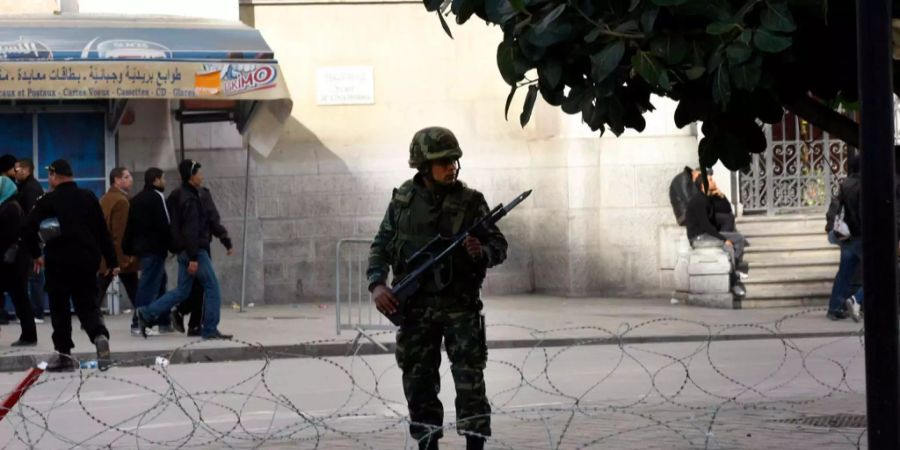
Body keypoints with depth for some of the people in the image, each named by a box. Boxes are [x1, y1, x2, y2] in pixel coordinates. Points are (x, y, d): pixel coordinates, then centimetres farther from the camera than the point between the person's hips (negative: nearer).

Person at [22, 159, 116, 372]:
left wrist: (36, 254, 3)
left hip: (59, 261, -3)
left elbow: (29, 229, -11)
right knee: (87, 304, 10)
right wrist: (112, 261, 9)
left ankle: (64, 353, 9)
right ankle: (100, 336, -18)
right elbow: (102, 231, 6)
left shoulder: (48, 201, -4)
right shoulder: (88, 197, 6)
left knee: (59, 307, 9)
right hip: (87, 259, 3)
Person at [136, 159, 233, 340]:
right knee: (212, 287, -2)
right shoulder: (190, 200, -18)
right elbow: (190, 230, -22)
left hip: (185, 251, 10)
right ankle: (210, 330, 1)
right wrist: (193, 257, -24)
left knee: (181, 291, 14)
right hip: (195, 250, -10)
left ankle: (147, 314, 12)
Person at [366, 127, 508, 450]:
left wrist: (482, 251, -22)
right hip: (416, 308, 2)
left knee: (470, 379, -7)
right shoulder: (403, 200, 4)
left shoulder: (470, 201, -1)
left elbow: (499, 247, 1)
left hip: (460, 306, -2)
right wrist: (377, 284, -9)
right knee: (419, 381, 5)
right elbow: (381, 247, 7)